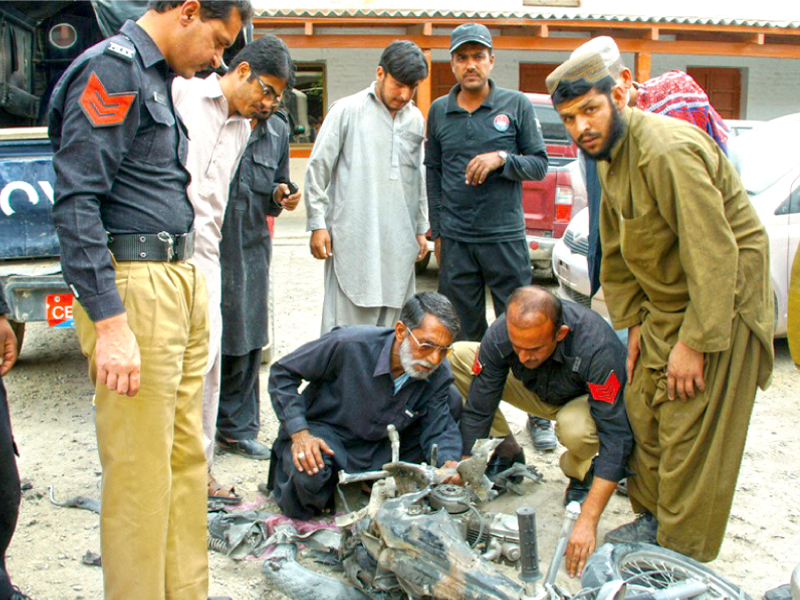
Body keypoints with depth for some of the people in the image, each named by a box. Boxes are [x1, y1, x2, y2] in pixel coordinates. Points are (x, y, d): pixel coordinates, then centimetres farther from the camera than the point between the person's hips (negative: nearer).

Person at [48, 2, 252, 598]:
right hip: (132, 286, -10)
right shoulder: (112, 68, -9)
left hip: (180, 281, 10)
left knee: (186, 460, 14)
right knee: (141, 475, -3)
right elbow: (76, 203, -17)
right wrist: (110, 323, -22)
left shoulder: (156, 77, 21)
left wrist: (190, 281, 18)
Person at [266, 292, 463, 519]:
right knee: (309, 478, -40)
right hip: (326, 434, -4)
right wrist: (299, 432, -26)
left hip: (380, 446, 5)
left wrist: (449, 463, -34)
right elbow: (282, 373, -16)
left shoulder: (439, 375, -12)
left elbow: (439, 429, -10)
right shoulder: (350, 344, -26)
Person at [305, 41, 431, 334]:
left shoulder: (416, 119, 14)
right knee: (347, 324, -5)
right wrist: (318, 225, -5)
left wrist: (421, 229, 18)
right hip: (353, 239, -4)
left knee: (393, 328, 6)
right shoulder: (347, 110, 0)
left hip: (400, 243, 5)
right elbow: (318, 170, 1)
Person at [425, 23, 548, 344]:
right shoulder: (438, 110, 10)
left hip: (506, 236, -2)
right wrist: (437, 232, 10)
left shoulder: (516, 105, 3)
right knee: (464, 327, 7)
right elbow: (433, 173, 14)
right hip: (455, 239, 2)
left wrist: (502, 158, -15)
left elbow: (539, 165, 4)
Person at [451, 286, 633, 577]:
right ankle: (506, 452, 2)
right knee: (457, 356, -15)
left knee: (575, 428, -40)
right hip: (539, 393, 4)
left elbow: (616, 436, -39)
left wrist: (587, 521, -43)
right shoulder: (499, 335, -30)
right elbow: (476, 411, -20)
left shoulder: (597, 348, -41)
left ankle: (581, 473, -2)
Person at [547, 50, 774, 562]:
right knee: (643, 408, 12)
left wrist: (693, 342, -25)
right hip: (666, 302, 9)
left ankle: (682, 555, 9)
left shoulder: (667, 152, -26)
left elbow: (714, 257, -28)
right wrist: (633, 323, 10)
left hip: (722, 297, -9)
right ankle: (652, 516, 30)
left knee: (691, 431, -5)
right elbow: (617, 254, 14)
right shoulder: (610, 156, 6)